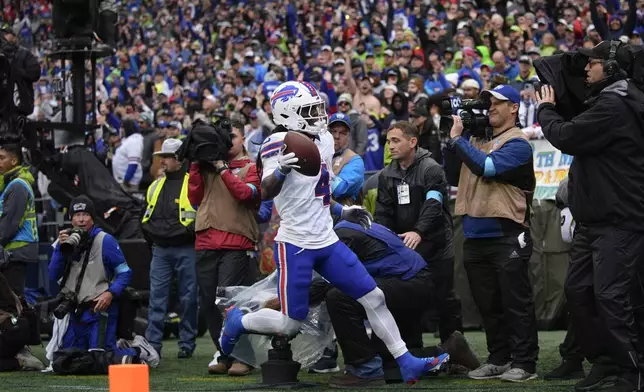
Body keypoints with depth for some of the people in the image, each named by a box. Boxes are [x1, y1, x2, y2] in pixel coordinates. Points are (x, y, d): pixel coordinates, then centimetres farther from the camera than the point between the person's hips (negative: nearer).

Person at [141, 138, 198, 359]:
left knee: (188, 298, 2)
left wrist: (187, 232, -12)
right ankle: (152, 344, 1)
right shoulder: (156, 186, 16)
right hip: (160, 250, 5)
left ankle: (187, 345, 9)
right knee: (157, 297, 0)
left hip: (185, 250, -5)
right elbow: (146, 217, 25)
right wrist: (151, 232, 11)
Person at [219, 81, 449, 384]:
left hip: (327, 242, 8)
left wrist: (342, 211, 22)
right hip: (295, 244, -8)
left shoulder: (323, 141, 11)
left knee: (374, 298, 5)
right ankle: (238, 321, 24)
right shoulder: (280, 144, -15)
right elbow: (266, 193, -29)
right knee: (290, 324, -3)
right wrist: (281, 170, -47)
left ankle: (406, 364, 11)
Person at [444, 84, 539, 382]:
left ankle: (524, 363, 0)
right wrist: (451, 142, 3)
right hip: (475, 235, 7)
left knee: (516, 303, -3)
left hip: (506, 235, -7)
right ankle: (499, 359, 20)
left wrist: (458, 138, -13)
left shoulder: (516, 143, -7)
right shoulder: (477, 138, 15)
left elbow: (487, 167, -21)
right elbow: (454, 177, 15)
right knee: (488, 304, 12)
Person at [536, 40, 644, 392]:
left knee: (611, 296, -11)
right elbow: (579, 132, 21)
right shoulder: (608, 101, 17)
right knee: (578, 290, 12)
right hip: (593, 218, 11)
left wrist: (546, 110, -1)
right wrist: (552, 111, 7)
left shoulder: (614, 106, -17)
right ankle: (604, 361, 21)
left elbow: (567, 137, -19)